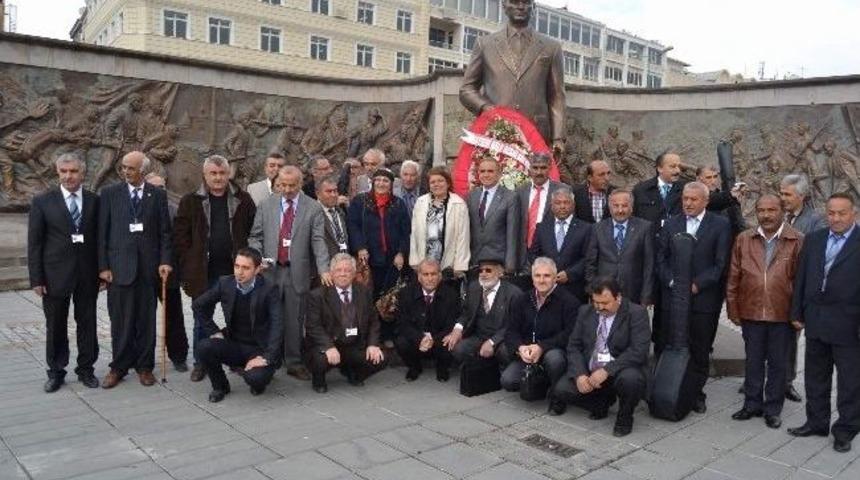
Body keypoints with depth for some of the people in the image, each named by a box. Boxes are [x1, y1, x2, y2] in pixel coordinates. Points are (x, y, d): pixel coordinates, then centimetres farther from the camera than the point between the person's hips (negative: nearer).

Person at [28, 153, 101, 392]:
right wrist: (36, 278, -6)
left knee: (87, 324, 8)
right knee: (55, 326, 9)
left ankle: (86, 369, 21)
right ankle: (55, 372, 22)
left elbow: (100, 237, 6)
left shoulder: (95, 201, 3)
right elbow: (34, 243, -1)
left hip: (87, 274, 1)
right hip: (55, 274, -1)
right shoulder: (42, 201, -1)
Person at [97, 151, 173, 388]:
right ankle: (119, 367, 17)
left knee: (146, 320, 6)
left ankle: (144, 366, 18)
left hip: (148, 267, 1)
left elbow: (165, 232, 5)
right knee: (120, 321, 3)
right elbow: (102, 232, 3)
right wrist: (103, 266, -2)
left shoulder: (158, 195, 5)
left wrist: (164, 261, -5)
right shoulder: (109, 193, 4)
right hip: (119, 266, 0)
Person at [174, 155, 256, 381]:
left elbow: (253, 231, 8)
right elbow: (180, 235, 3)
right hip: (203, 272, 0)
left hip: (234, 270, 1)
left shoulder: (243, 200, 5)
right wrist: (190, 263, -3)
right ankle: (200, 363, 21)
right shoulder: (190, 201, 2)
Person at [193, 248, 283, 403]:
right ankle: (220, 386, 4)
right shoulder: (224, 283, -3)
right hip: (233, 344, 4)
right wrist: (213, 331, 0)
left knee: (256, 378, -31)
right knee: (203, 347, -23)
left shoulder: (269, 289, -13)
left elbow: (277, 326, -21)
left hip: (259, 348, -4)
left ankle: (258, 376, 9)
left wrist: (266, 358, -30)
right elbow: (198, 305, 10)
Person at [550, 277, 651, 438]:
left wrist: (607, 370, -27)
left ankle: (624, 418, -4)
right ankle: (602, 403, 14)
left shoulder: (637, 313, -9)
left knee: (630, 378, -37)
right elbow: (574, 346, 4)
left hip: (621, 371, -4)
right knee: (561, 389, -16)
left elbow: (638, 351, -20)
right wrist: (580, 374, -14)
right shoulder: (585, 312, 6)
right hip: (589, 372, 4)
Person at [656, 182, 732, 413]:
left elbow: (721, 263, -4)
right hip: (672, 296, 2)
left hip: (704, 298, -2)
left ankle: (696, 393, 21)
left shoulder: (720, 225, 1)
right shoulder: (671, 224, 10)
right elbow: (661, 258, 8)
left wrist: (697, 284, -12)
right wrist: (672, 281, -7)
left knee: (700, 351, 7)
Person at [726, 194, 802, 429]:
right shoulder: (743, 240, 2)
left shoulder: (797, 241, -6)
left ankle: (773, 409, 25)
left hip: (782, 315, -2)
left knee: (778, 363, 11)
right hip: (751, 313, 2)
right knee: (753, 361, 13)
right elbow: (733, 278, 5)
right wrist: (733, 310, 3)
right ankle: (752, 404, 28)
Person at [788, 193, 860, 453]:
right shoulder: (813, 239, 6)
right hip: (815, 322, 5)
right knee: (815, 377, 16)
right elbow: (801, 277, 9)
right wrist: (797, 312, 8)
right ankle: (817, 422, 31)